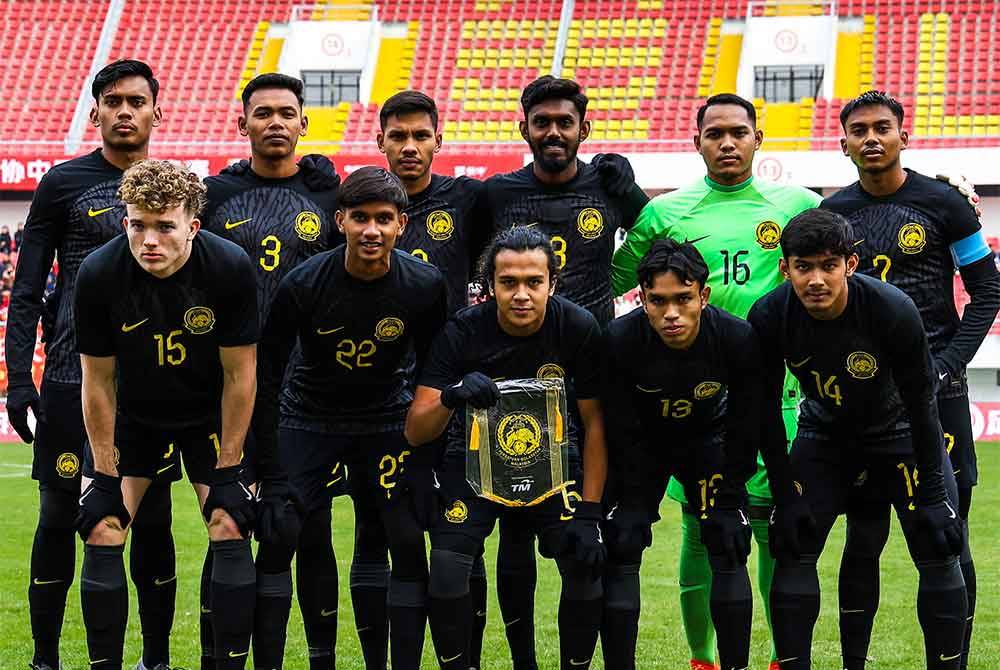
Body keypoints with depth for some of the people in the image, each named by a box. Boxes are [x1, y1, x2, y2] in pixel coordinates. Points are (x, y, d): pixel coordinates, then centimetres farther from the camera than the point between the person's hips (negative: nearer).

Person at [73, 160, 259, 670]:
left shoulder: (230, 268, -25)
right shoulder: (98, 275, -23)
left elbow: (239, 375, -15)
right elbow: (98, 381, -11)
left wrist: (227, 467, -13)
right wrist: (105, 471, -9)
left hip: (210, 414, -1)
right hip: (131, 415, 1)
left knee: (229, 532, -11)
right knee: (102, 536, -8)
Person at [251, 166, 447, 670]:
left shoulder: (425, 286, -16)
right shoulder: (302, 284, -20)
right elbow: (267, 371, -11)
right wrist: (264, 463, -11)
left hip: (388, 419, 1)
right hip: (310, 417, -1)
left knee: (408, 545, -6)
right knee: (285, 545, -6)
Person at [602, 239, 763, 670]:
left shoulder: (739, 340, -29)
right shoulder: (619, 341, -30)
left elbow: (744, 424, -15)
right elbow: (623, 431, -18)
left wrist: (730, 494, -12)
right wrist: (636, 501, -15)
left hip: (708, 440, 1)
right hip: (642, 444, 0)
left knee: (728, 548, -7)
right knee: (620, 549, -10)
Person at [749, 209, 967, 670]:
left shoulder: (893, 310, -31)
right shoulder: (769, 317, -24)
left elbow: (921, 403, -19)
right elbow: (766, 408, -12)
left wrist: (932, 495, -18)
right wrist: (785, 495, -13)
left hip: (898, 430, -2)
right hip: (824, 435, 2)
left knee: (939, 554, -9)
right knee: (793, 552, -8)